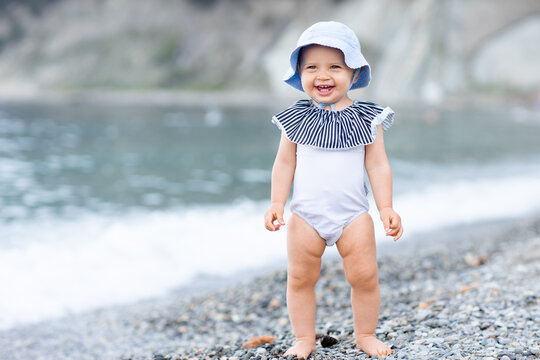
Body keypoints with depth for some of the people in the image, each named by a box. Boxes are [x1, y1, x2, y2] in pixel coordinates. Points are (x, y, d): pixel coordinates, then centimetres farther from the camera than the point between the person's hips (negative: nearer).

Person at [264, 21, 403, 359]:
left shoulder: (367, 119, -3)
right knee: (300, 279, 5)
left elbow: (378, 166, -2)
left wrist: (386, 208, -6)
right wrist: (277, 203, -4)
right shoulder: (296, 119, 0)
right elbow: (285, 164, 4)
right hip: (306, 215, 1)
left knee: (365, 277, 0)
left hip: (353, 214, -1)